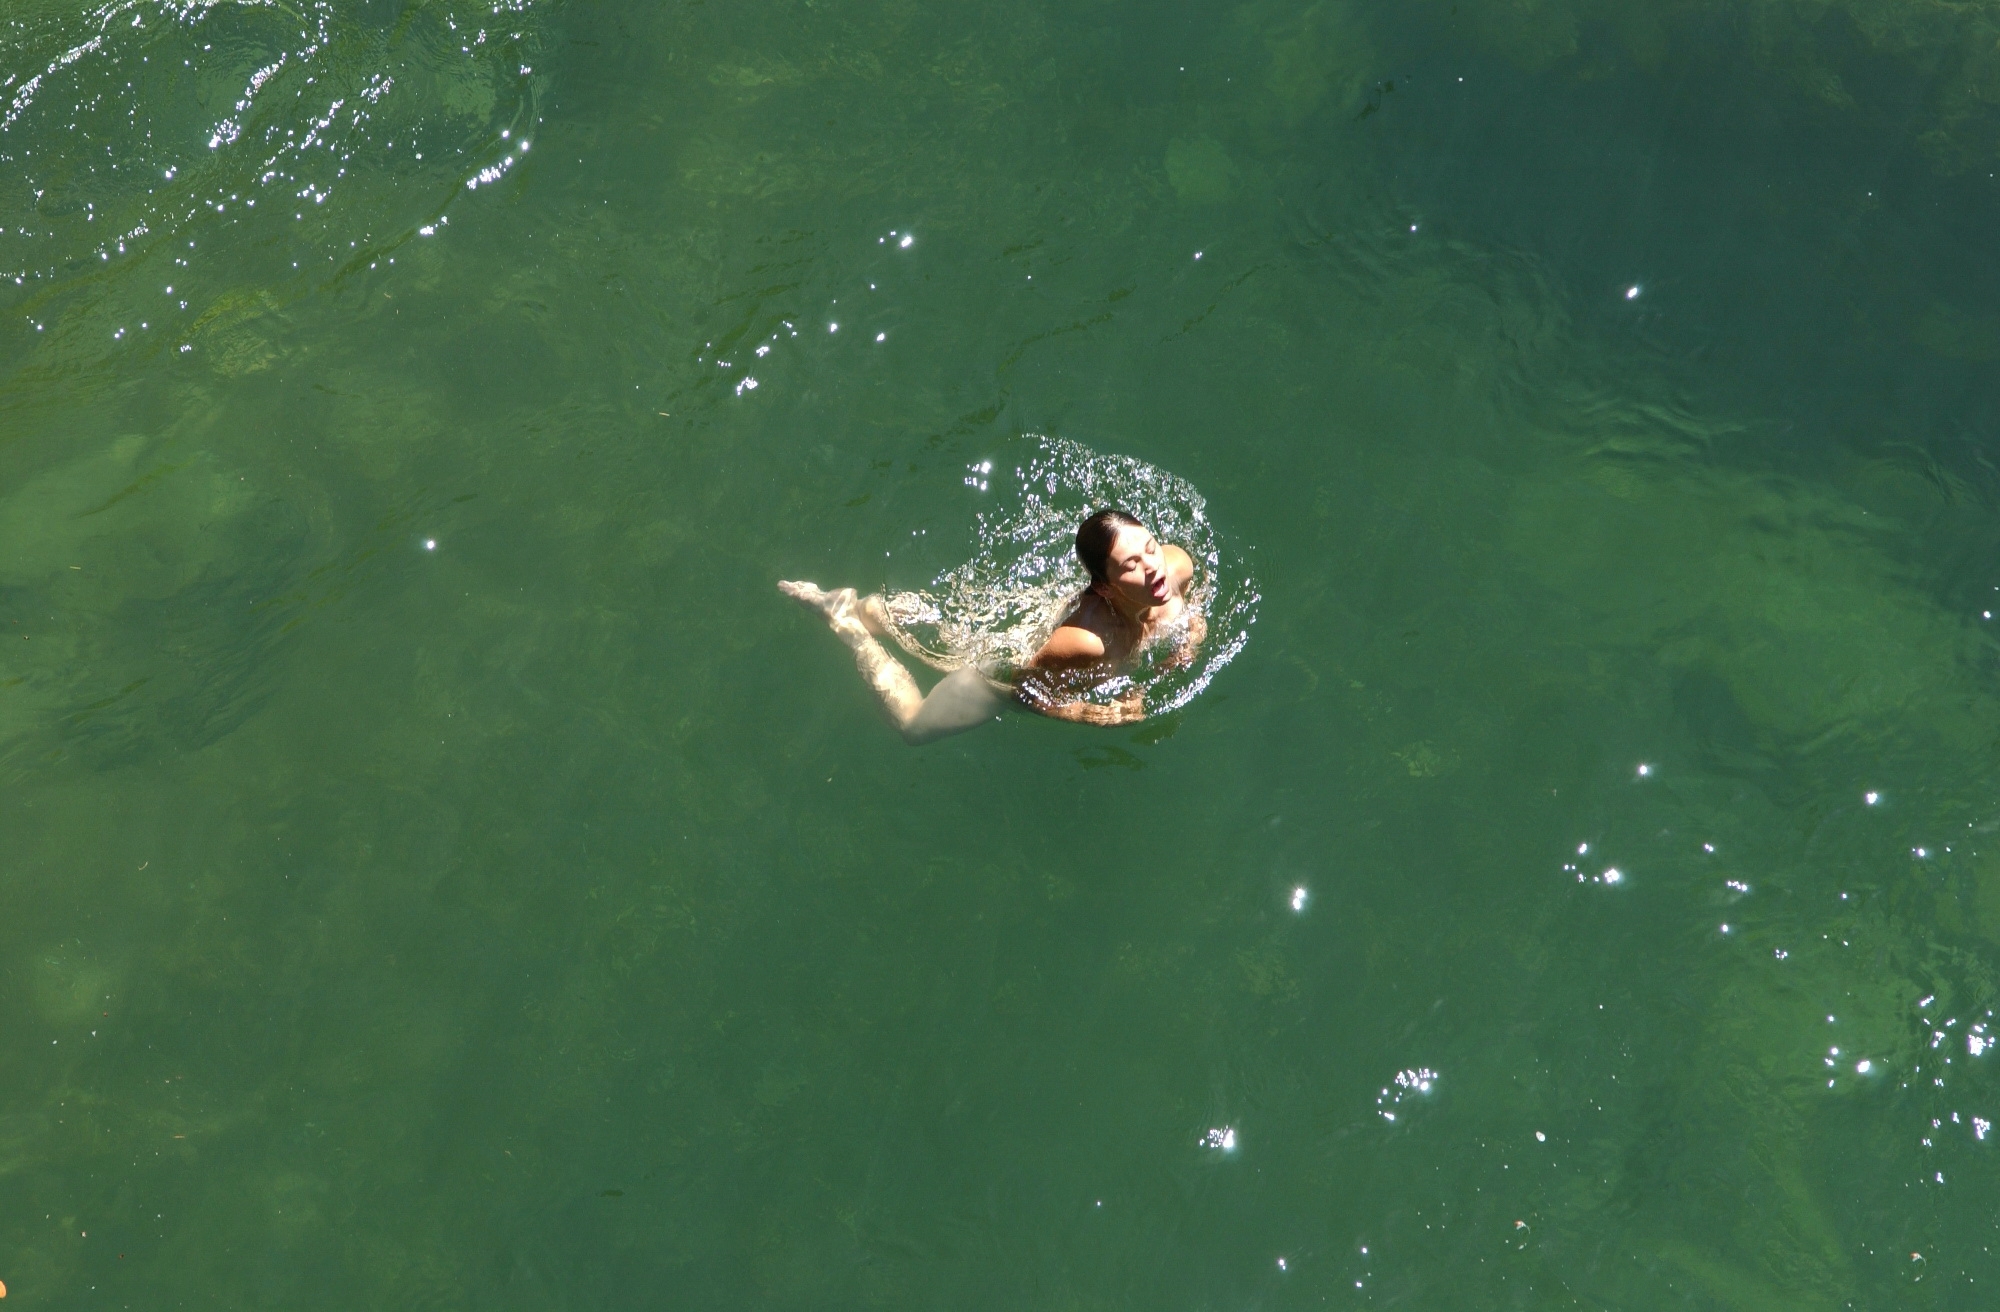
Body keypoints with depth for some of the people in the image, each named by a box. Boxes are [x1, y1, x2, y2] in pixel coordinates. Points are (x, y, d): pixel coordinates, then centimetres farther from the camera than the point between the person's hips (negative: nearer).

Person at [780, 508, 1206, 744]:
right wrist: (1108, 714, -27)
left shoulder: (1177, 564, -28)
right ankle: (847, 621, 29)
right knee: (915, 726, 21)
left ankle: (873, 610, 46)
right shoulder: (1085, 640, -46)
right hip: (1008, 669, -6)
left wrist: (1192, 629, -19)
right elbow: (1026, 688, -28)